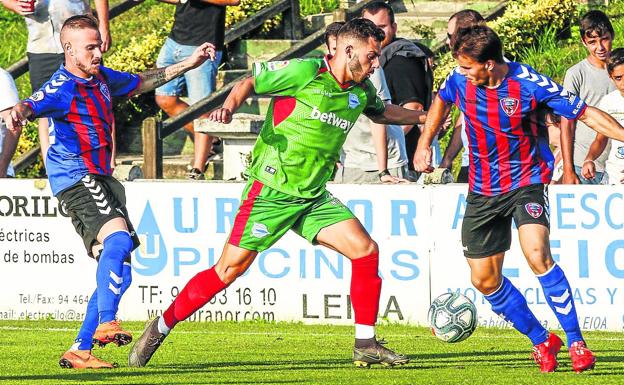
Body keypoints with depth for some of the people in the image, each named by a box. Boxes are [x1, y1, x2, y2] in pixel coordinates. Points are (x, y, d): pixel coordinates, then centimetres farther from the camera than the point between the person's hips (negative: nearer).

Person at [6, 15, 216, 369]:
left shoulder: (101, 77, 11)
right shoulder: (62, 88, -16)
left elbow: (140, 83, 28)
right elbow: (32, 105, -35)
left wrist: (189, 64, 29)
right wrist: (18, 113, -59)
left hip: (99, 179, 9)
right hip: (76, 178, -9)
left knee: (119, 273, 6)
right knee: (118, 239, -32)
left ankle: (80, 351, 10)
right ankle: (106, 324, -38)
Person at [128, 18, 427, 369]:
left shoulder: (361, 92, 8)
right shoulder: (304, 72, -13)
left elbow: (382, 112, 32)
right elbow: (249, 83, -5)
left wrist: (420, 116, 27)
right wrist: (229, 107, -23)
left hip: (313, 196, 7)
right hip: (271, 191, -7)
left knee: (366, 250, -7)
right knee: (229, 270, -7)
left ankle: (366, 345, 0)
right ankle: (161, 327, 8)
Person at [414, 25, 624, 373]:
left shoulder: (529, 83, -21)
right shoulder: (461, 80, -8)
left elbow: (586, 113, -17)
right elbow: (442, 100, 18)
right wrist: (425, 143, 15)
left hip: (526, 181, -5)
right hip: (483, 189, 5)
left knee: (537, 254, -28)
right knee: (485, 280, 4)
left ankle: (576, 342, -20)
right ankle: (541, 341, 23)